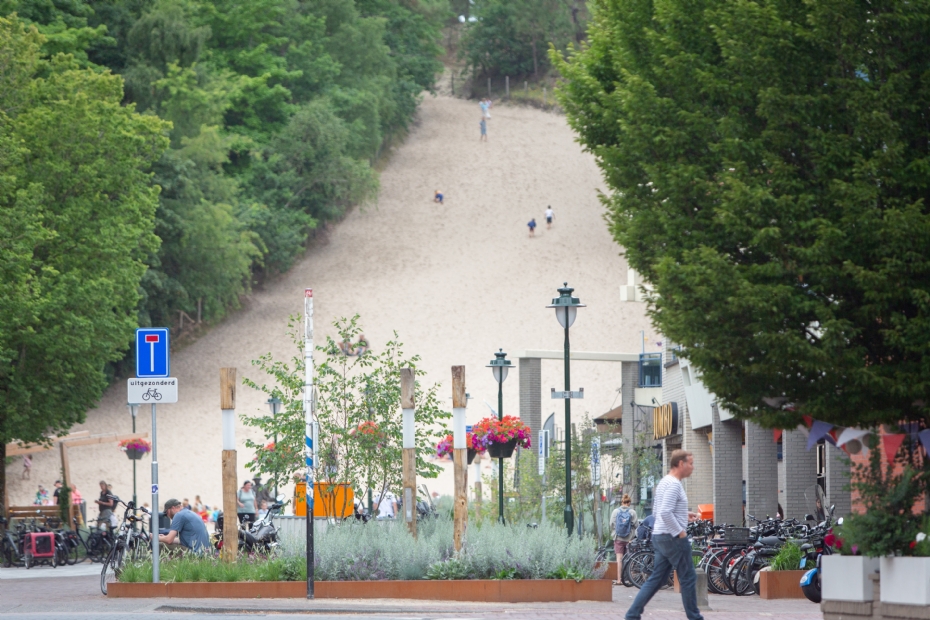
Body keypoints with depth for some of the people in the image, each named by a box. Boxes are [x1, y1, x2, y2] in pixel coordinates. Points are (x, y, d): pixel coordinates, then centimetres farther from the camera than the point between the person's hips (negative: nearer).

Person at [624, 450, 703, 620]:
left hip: (659, 536, 10)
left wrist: (685, 515, 18)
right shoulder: (674, 484, -16)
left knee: (656, 579, 8)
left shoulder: (664, 483, 15)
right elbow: (665, 513, -26)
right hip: (673, 538, -10)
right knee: (688, 579, 1)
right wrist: (680, 532, -18)